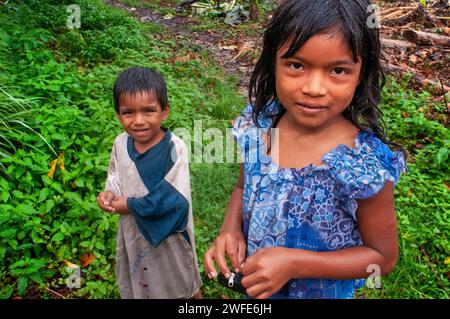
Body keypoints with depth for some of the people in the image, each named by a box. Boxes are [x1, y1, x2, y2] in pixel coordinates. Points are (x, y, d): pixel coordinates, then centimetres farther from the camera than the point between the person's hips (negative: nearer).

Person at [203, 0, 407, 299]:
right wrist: (230, 228, -18)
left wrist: (294, 263, -27)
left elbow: (383, 256, -17)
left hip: (320, 291, -3)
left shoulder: (366, 167, -30)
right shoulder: (258, 124, -17)